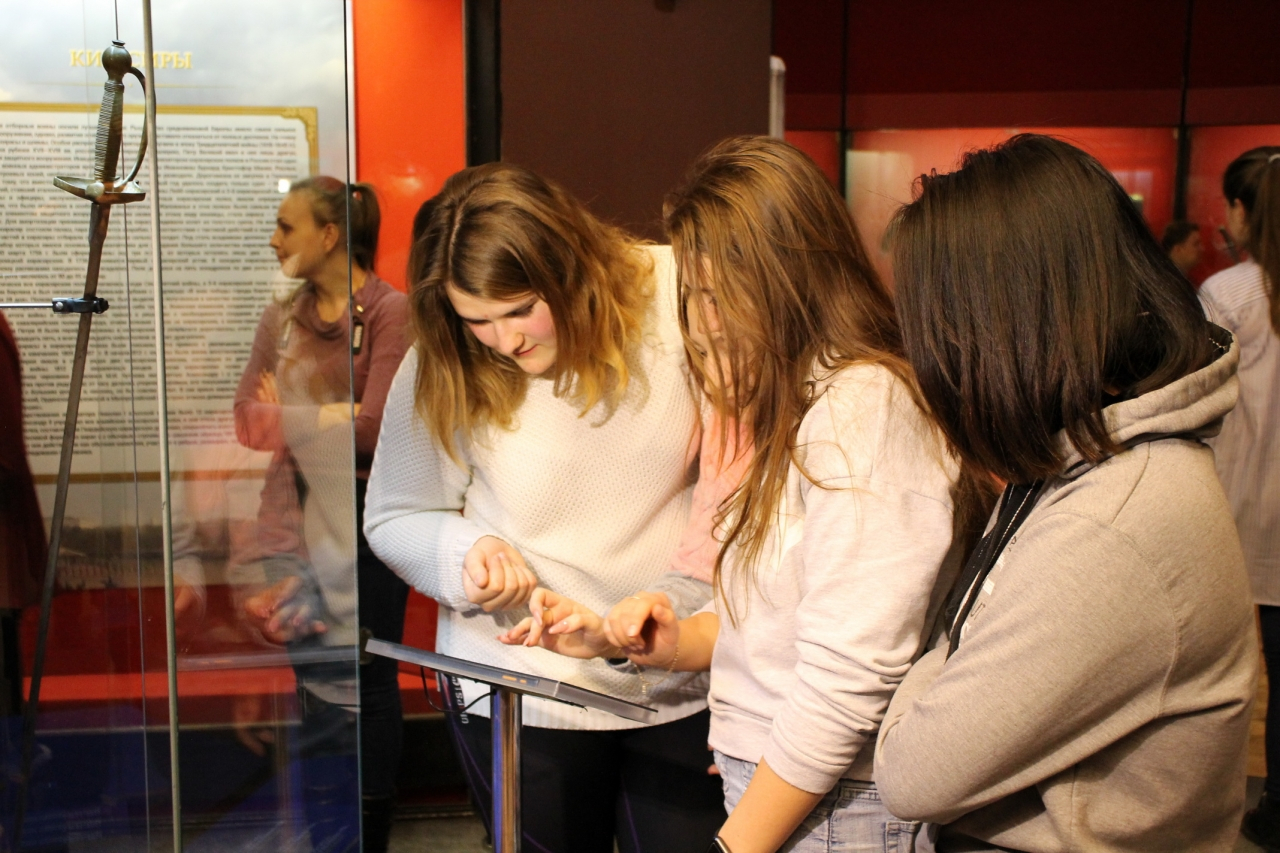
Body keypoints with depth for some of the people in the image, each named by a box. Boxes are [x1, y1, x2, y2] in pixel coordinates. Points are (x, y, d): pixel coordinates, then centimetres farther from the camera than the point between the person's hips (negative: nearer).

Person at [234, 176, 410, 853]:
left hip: (365, 525, -4)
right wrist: (336, 416, -10)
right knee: (320, 684, 6)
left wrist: (289, 416, -2)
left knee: (367, 684, 6)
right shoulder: (280, 319, 12)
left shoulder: (389, 310, -5)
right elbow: (249, 421, 4)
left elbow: (373, 428, -14)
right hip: (296, 523, 4)